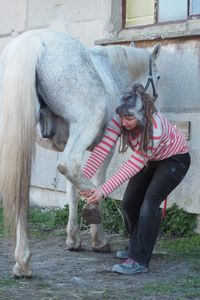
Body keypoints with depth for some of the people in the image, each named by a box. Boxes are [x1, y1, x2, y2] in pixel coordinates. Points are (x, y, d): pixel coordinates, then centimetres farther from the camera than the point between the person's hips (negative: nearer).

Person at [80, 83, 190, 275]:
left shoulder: (155, 128, -40)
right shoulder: (120, 120, -25)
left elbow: (134, 166, -38)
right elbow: (103, 148, -33)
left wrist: (104, 190, -43)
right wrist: (83, 176, -46)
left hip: (175, 159, -6)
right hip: (150, 160, 7)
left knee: (150, 200, -23)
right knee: (129, 203, 2)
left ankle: (139, 261, -22)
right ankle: (136, 247, 27)